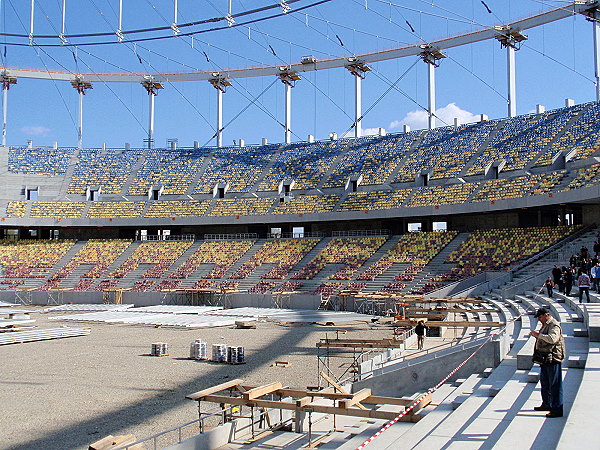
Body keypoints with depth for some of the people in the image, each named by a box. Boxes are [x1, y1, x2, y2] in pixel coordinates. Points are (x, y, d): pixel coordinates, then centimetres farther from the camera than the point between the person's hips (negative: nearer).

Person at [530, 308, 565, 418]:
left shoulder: (554, 325, -16)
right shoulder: (545, 325, 16)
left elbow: (552, 338, -32)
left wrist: (538, 335, -26)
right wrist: (536, 335, 7)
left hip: (553, 359, -11)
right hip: (545, 358, 11)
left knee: (555, 384, -6)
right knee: (544, 381, 21)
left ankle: (557, 410, -3)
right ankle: (546, 404, 34)